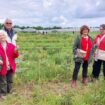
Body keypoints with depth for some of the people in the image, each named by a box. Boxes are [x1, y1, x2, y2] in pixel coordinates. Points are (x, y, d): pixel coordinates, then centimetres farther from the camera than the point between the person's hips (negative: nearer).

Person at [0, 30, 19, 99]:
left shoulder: (11, 45, 4)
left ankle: (9, 92, 35)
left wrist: (16, 52, -19)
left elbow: (15, 56, 3)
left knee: (10, 81, 17)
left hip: (10, 67, 4)